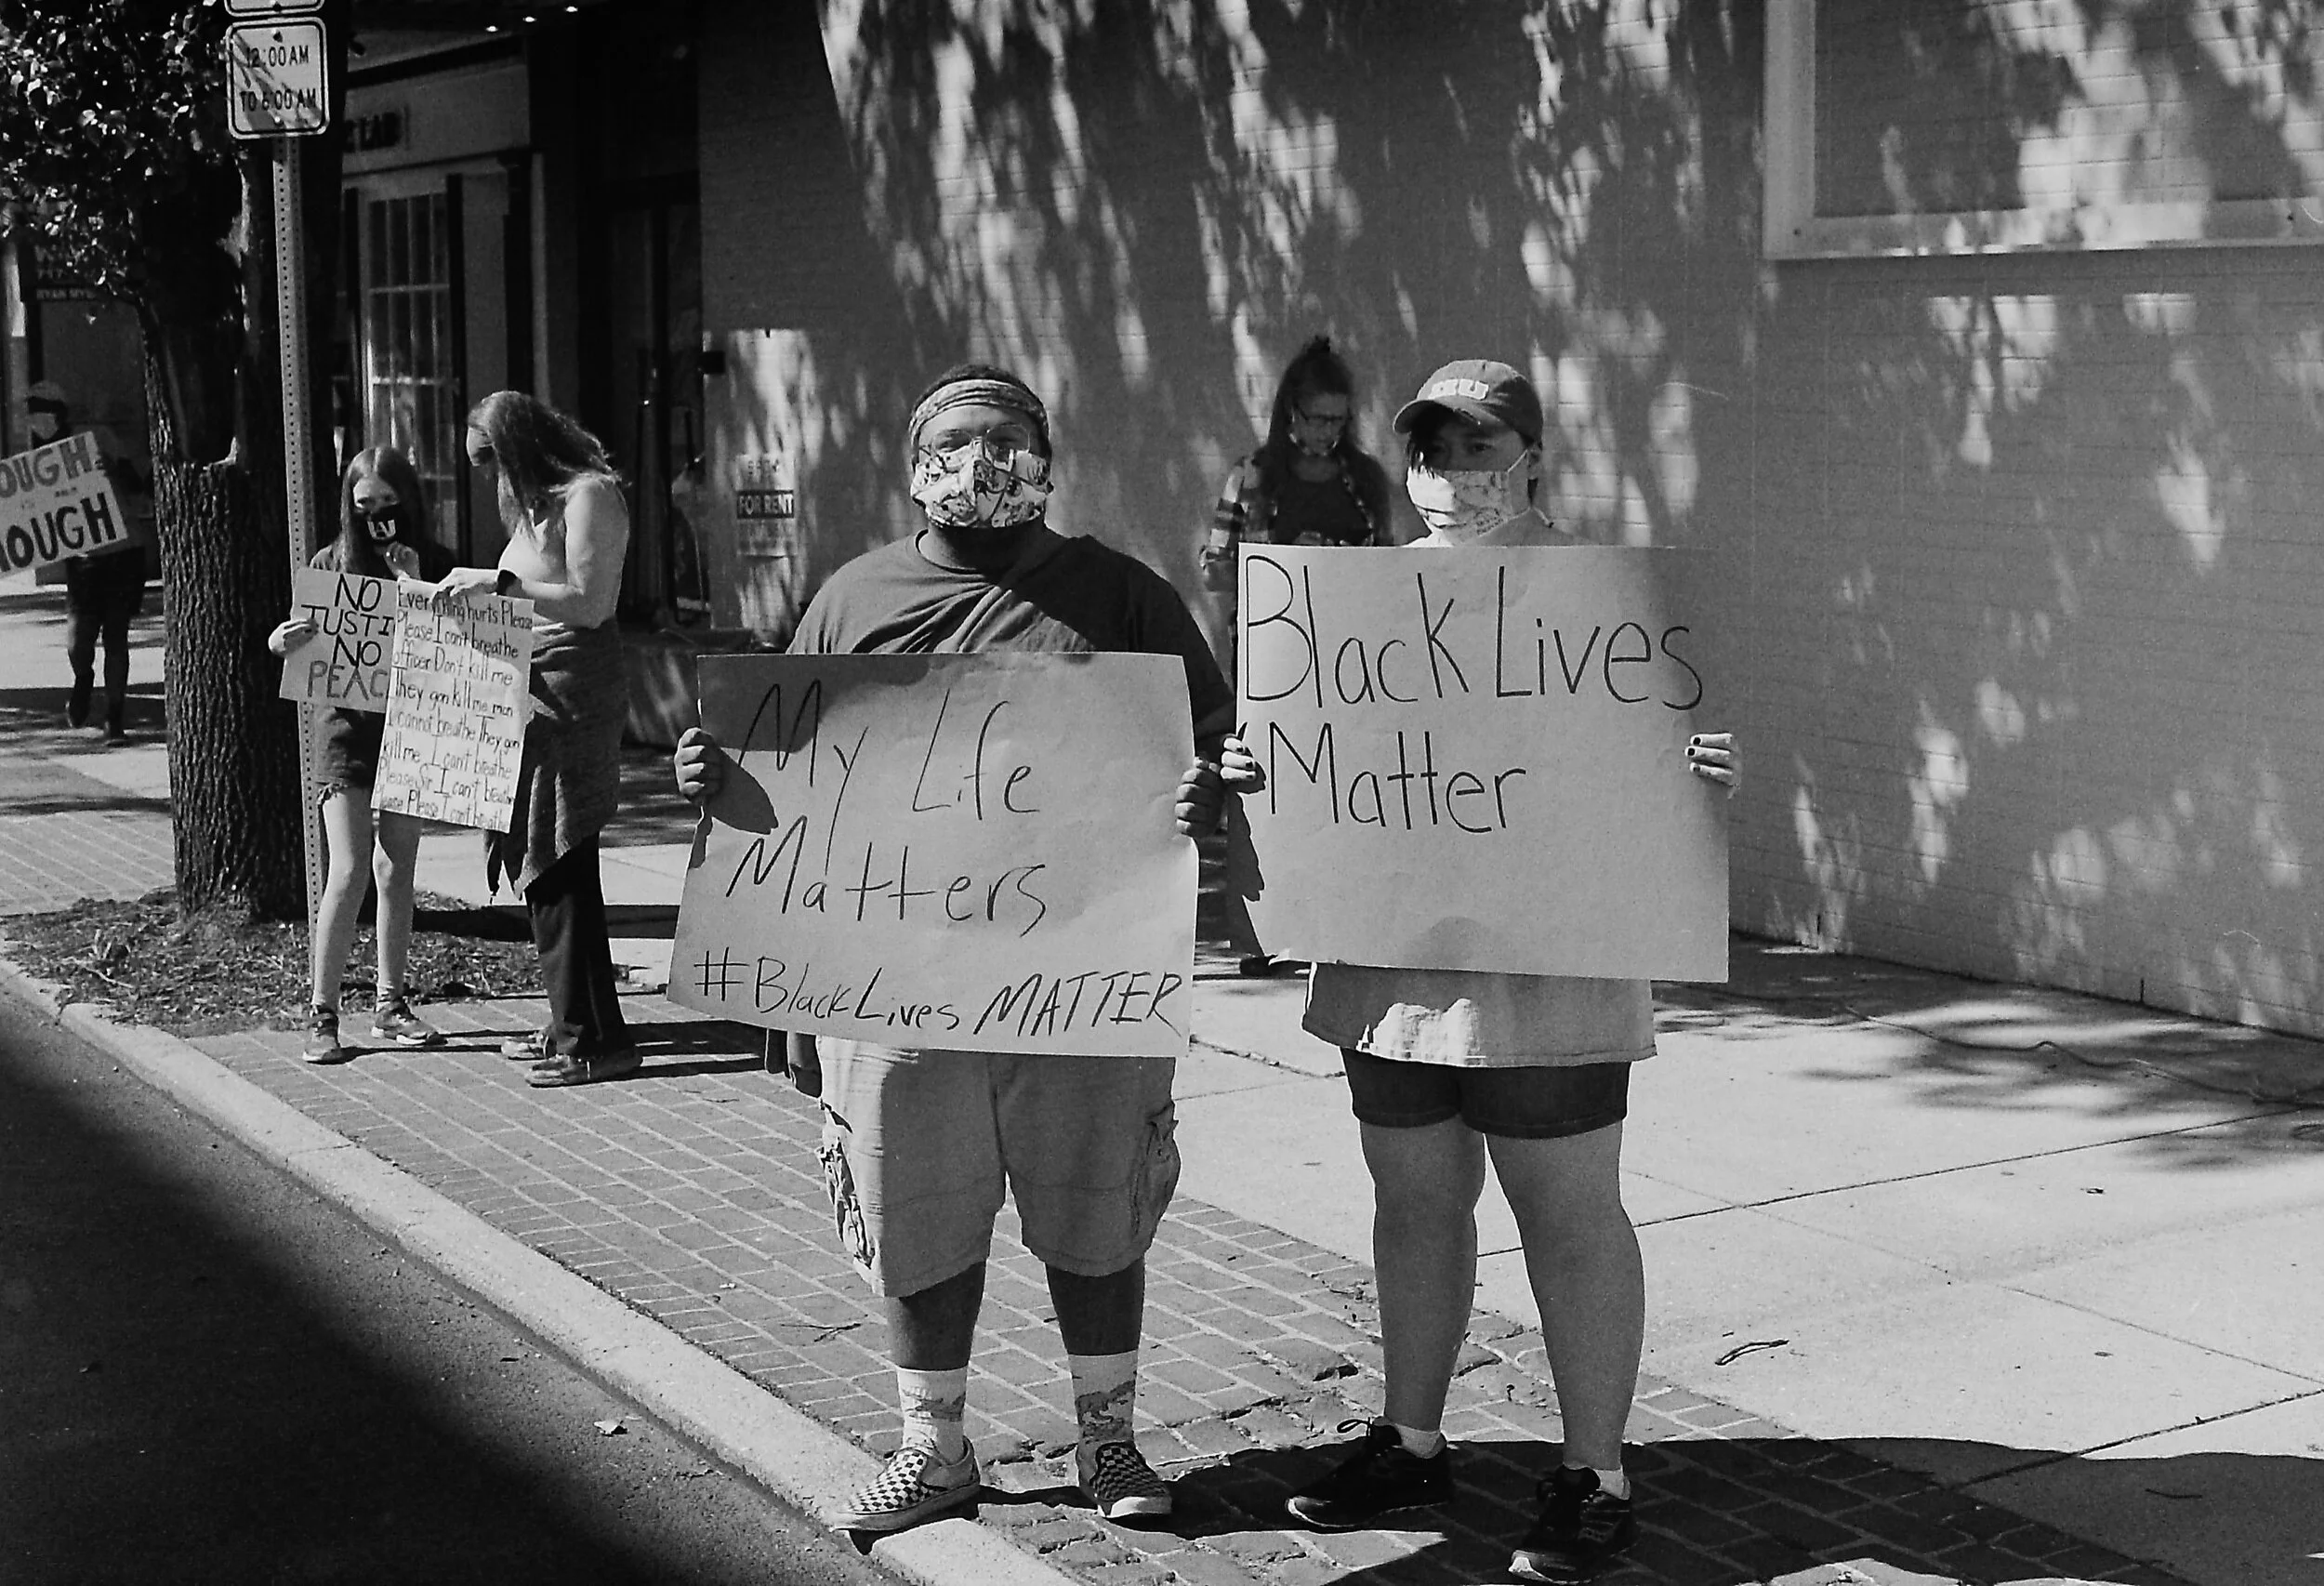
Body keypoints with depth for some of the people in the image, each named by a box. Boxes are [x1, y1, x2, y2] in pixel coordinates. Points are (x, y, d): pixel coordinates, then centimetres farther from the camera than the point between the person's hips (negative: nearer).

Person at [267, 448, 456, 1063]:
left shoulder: (434, 564, 3)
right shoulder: (331, 562, 1)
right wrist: (285, 639, -21)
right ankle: (322, 1015, -4)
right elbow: (300, 639, 2)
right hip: (350, 729, -2)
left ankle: (391, 1003, 20)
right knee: (349, 874, -9)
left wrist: (413, 585, -16)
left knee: (396, 874, 9)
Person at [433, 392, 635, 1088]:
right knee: (544, 862, 11)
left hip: (571, 691, -10)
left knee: (561, 866, -9)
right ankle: (571, 1024, 18)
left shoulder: (589, 494, -10)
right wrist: (482, 590, 10)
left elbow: (589, 602, -18)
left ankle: (595, 1038, -6)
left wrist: (499, 581, -18)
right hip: (536, 690, 10)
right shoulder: (539, 503, 19)